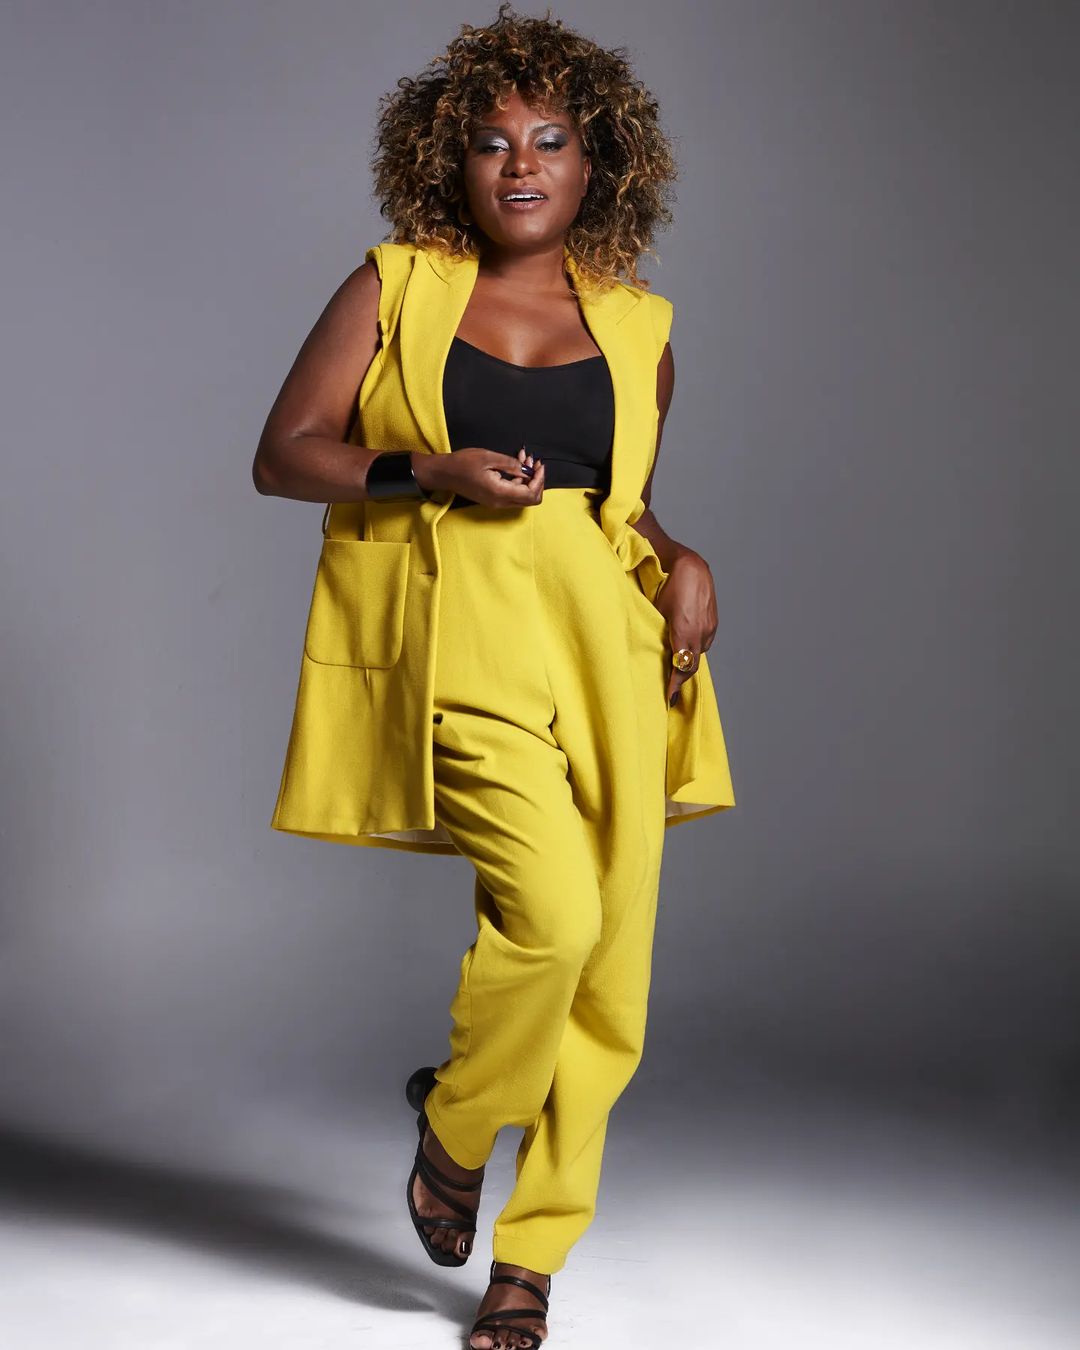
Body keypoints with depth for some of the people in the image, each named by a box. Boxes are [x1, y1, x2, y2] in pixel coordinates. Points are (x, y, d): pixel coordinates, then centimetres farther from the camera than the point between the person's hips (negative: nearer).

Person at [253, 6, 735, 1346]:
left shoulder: (639, 329, 15)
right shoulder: (392, 288, 8)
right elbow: (284, 454, 4)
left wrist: (682, 564, 4)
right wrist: (432, 471, -10)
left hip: (606, 637, 4)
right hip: (454, 628, -3)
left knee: (609, 968, 0)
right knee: (552, 908, -21)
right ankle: (453, 1120, 11)